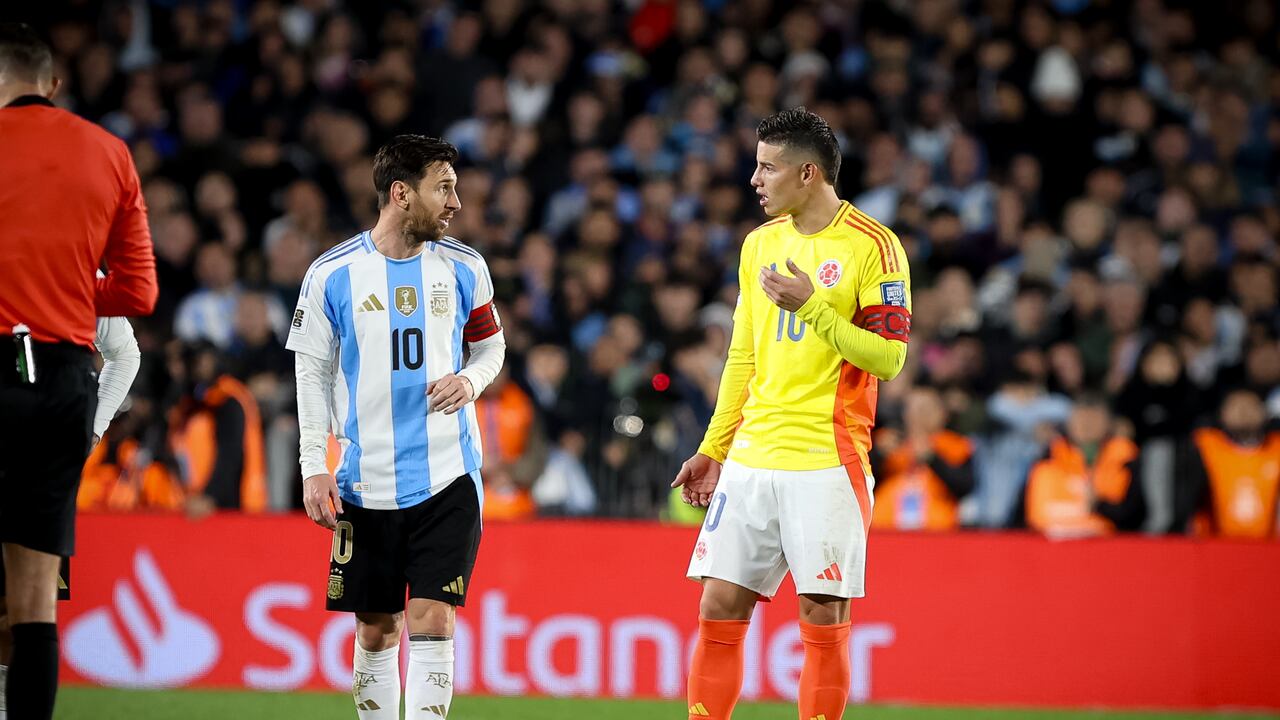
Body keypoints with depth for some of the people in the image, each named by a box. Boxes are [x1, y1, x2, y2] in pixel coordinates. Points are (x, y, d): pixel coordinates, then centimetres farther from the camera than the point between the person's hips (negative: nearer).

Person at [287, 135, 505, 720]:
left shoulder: (463, 268, 4)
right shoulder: (332, 274, -1)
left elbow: (491, 346, 18)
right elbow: (313, 373, 4)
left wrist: (471, 379, -5)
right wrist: (313, 468, -3)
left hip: (447, 475, 0)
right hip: (367, 484, 0)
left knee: (431, 621, -9)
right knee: (376, 630, 5)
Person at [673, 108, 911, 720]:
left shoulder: (873, 246, -5)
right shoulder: (760, 244, 15)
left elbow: (888, 358, -11)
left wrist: (813, 306, -19)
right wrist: (712, 450, 20)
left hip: (828, 462, -6)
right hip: (750, 458, 6)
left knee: (824, 619, -4)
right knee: (719, 610, 3)